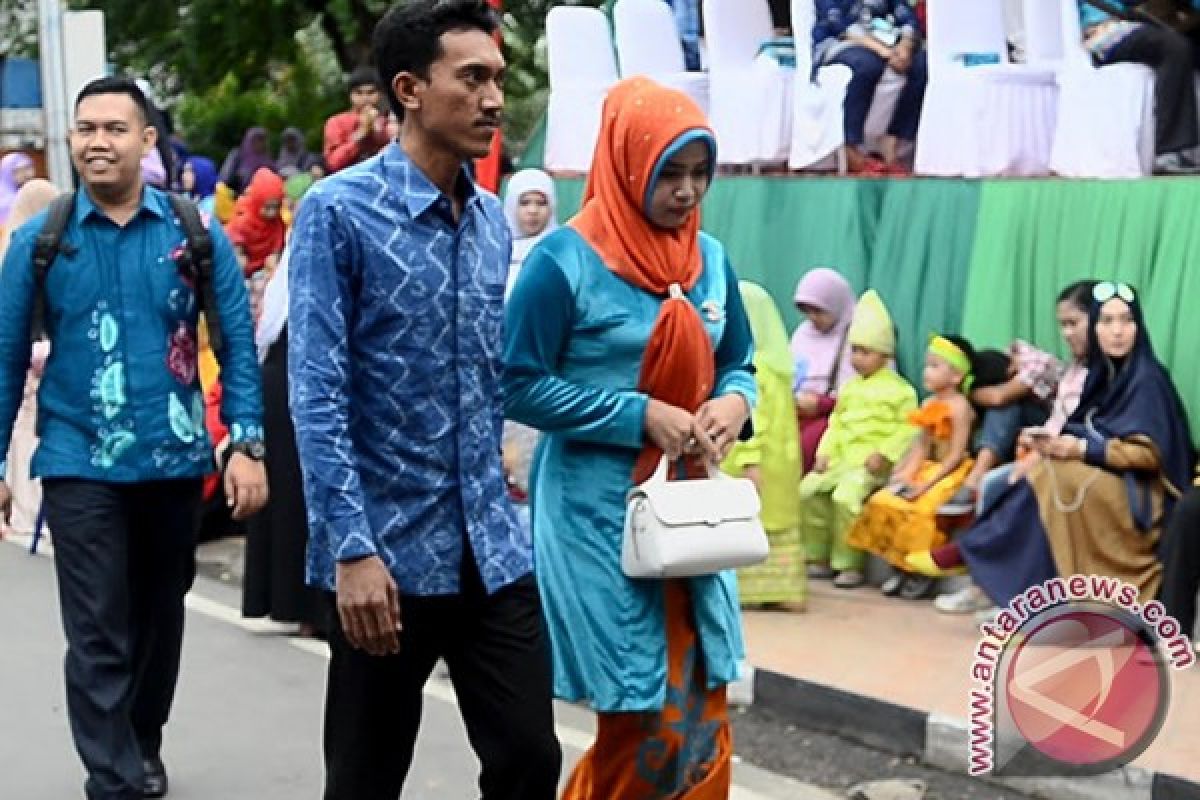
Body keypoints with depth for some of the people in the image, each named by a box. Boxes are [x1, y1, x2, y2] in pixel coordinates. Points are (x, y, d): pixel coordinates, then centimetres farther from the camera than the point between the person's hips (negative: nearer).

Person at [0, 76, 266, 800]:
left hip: (174, 460, 2)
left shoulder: (197, 235, -2)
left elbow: (239, 344, 0)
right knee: (98, 635, -4)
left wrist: (247, 445, -8)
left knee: (159, 619, 17)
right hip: (80, 464, -2)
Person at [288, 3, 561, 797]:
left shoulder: (493, 220, 9)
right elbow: (317, 394, -15)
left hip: (492, 548, 5)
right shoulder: (339, 210, -10)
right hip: (388, 549, -5)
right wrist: (352, 549, -21)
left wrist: (495, 486, 16)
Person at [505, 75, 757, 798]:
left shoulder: (710, 258, 7)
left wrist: (734, 402, -7)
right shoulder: (566, 260, -12)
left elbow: (738, 364, 17)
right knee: (646, 724, -4)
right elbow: (520, 387, -12)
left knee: (702, 721, 7)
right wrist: (641, 415, -19)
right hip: (599, 512, -6)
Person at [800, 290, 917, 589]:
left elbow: (908, 428, -10)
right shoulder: (849, 387, 19)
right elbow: (836, 423, 19)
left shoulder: (899, 389, -4)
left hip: (871, 463, -8)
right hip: (841, 458, 8)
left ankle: (851, 564, -16)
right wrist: (825, 452, 5)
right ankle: (819, 558, 4)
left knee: (846, 495, -30)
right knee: (808, 489, -7)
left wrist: (884, 454, -18)